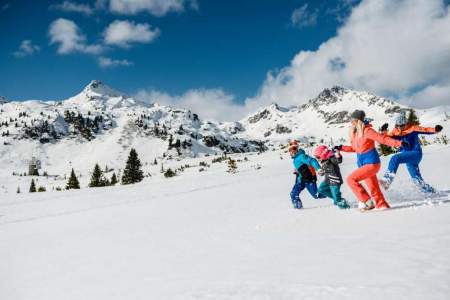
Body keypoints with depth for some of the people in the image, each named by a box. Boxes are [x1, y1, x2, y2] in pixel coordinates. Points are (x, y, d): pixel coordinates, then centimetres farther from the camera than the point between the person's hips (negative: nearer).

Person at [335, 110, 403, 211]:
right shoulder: (354, 132, 6)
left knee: (351, 179, -18)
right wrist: (341, 148, 12)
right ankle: (383, 206, 29)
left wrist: (398, 143, -32)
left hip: (371, 163, -8)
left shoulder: (367, 131, -18)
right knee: (374, 189, 15)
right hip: (362, 164, 8)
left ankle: (367, 201, -7)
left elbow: (383, 139, -22)